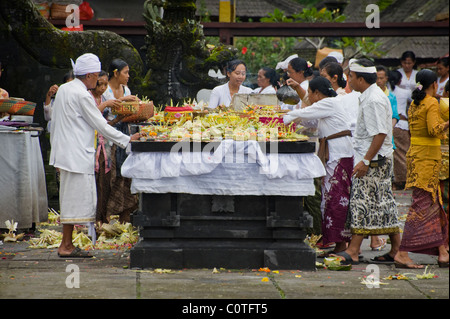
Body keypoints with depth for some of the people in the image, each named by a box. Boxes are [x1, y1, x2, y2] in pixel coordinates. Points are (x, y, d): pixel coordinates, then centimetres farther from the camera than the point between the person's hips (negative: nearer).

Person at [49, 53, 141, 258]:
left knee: (70, 199, 12)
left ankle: (67, 245, 14)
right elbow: (100, 125, -14)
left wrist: (56, 146, 27)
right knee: (76, 197, -5)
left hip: (65, 152, 10)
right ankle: (66, 246, -2)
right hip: (78, 155, -10)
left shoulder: (63, 89, 12)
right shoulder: (82, 95, -16)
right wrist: (127, 140, -8)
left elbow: (54, 125, 19)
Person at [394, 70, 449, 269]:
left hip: (414, 154, 9)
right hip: (428, 156, -9)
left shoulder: (414, 104, 12)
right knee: (422, 204, -10)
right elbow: (434, 130, -22)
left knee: (434, 203, 14)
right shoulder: (432, 103, -12)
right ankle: (402, 253, -15)